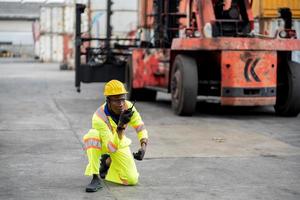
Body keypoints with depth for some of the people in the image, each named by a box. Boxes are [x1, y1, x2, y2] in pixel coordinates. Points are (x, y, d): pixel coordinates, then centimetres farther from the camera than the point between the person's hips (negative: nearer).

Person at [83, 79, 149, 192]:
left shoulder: (128, 107, -24)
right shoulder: (99, 117, -36)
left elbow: (141, 128, -15)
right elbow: (112, 148, -39)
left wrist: (143, 147, -33)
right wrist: (121, 125, -52)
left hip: (120, 143, 3)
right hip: (102, 143, -3)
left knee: (132, 180, -12)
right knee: (92, 134, -40)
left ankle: (107, 162, 18)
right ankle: (95, 179, -32)